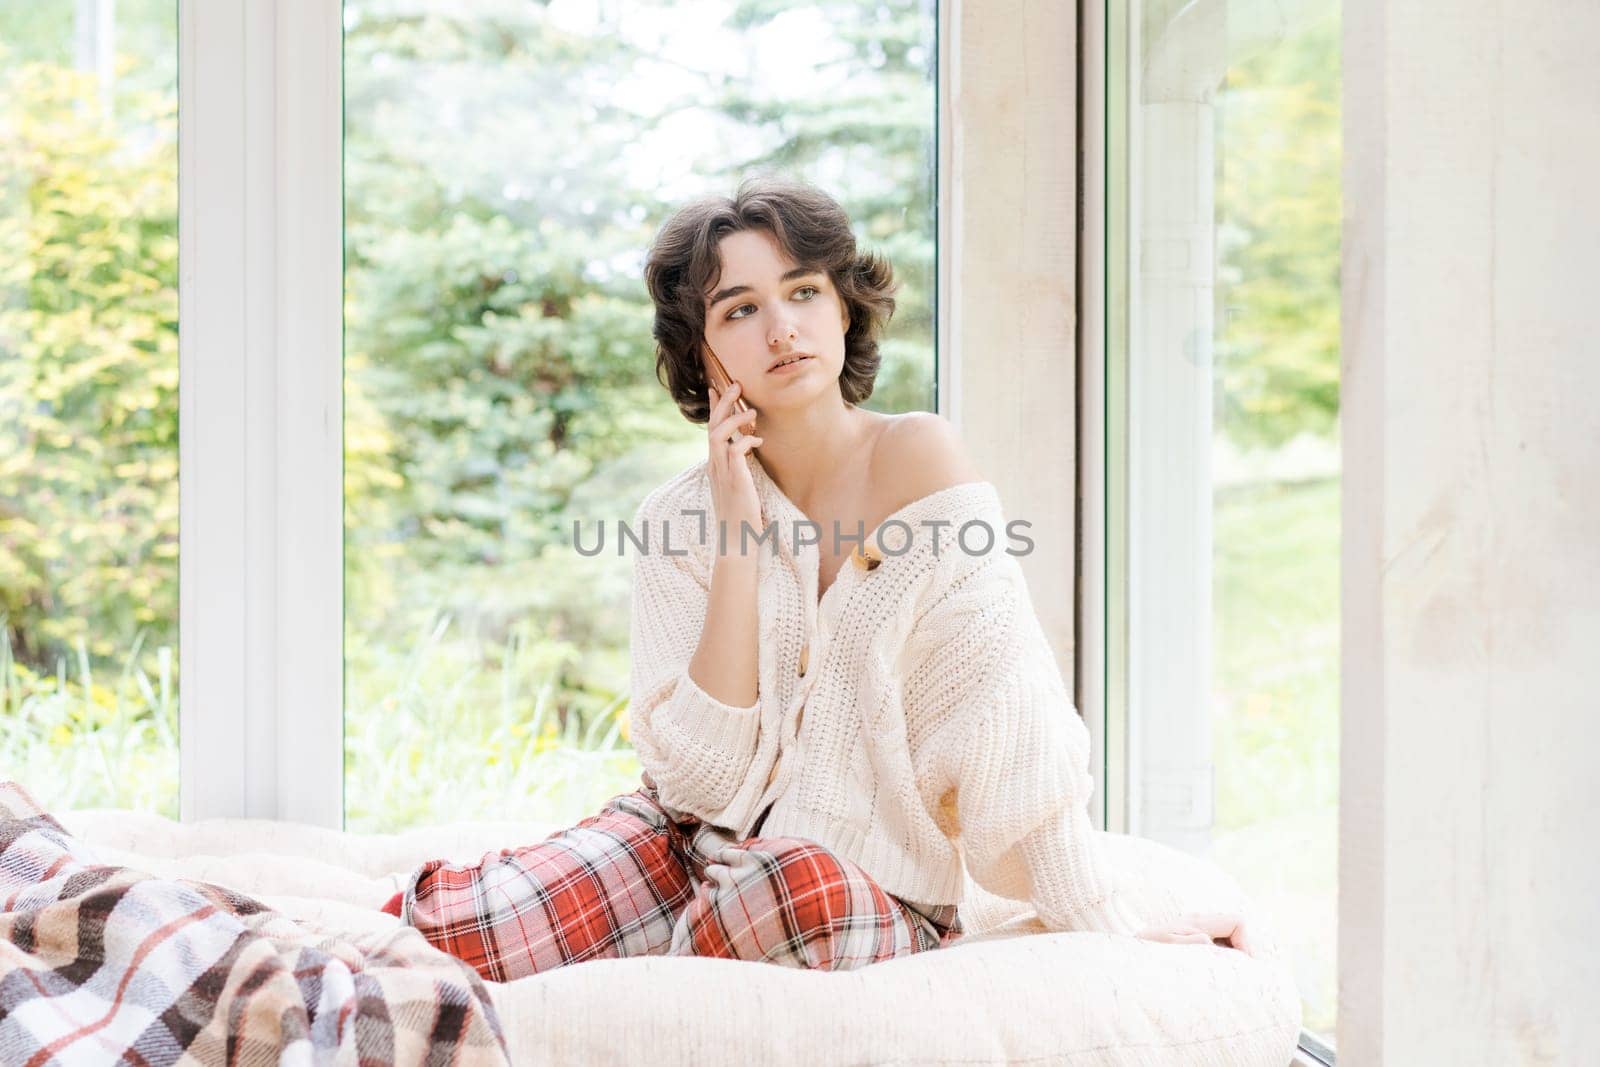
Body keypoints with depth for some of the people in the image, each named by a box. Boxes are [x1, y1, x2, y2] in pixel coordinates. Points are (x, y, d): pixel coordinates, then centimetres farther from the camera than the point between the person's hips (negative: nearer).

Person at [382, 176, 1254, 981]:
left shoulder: (917, 456, -10)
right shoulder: (678, 518, -1)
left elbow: (1009, 720, -15)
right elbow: (703, 778, -12)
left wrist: (1110, 933, -18)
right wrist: (739, 540, -16)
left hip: (871, 894, -1)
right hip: (695, 850, 2)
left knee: (794, 883, -38)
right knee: (442, 922, -25)